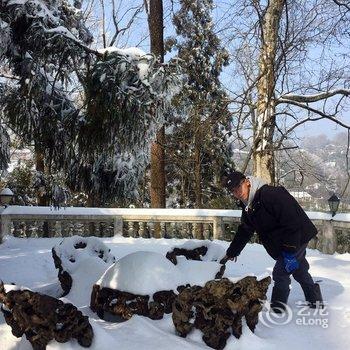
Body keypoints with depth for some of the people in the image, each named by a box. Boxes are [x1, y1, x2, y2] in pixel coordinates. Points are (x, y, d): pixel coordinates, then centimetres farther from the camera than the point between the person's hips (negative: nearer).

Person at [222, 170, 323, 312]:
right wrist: (232, 252, 18)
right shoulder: (247, 207, 2)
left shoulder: (270, 194, -29)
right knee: (299, 270, 21)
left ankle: (278, 306, 10)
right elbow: (244, 232, 15)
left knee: (280, 272, -6)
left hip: (298, 238, -9)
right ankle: (315, 300, 39)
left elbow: (292, 222, -31)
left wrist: (290, 252, -28)